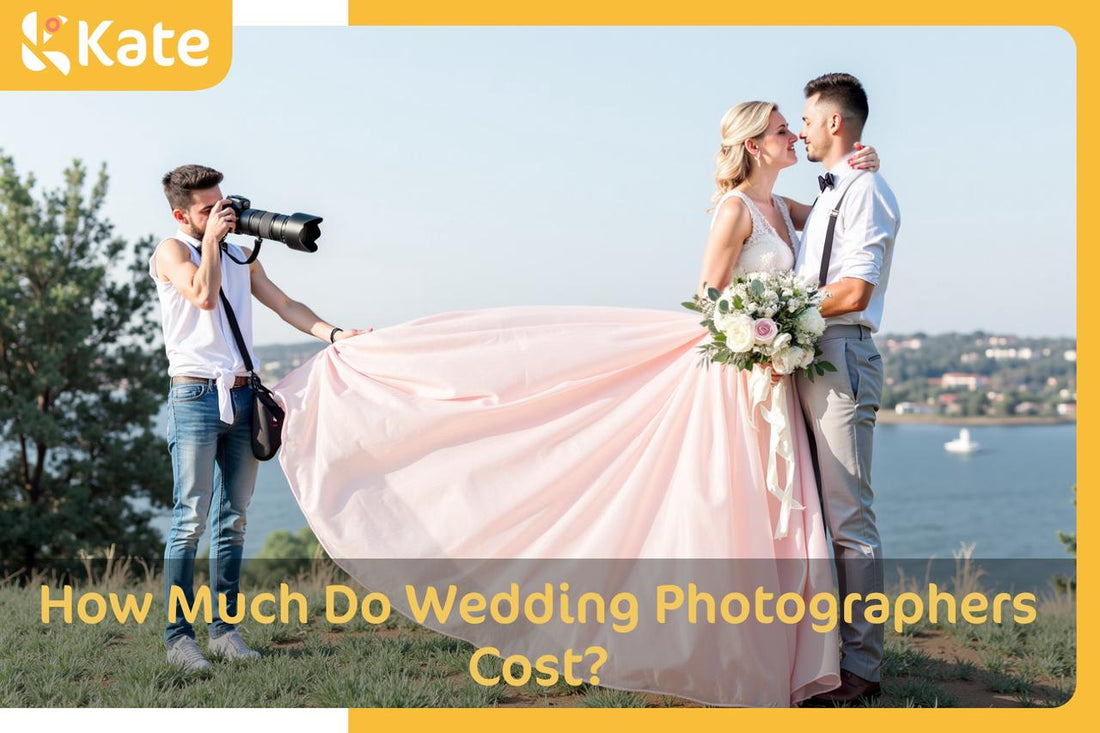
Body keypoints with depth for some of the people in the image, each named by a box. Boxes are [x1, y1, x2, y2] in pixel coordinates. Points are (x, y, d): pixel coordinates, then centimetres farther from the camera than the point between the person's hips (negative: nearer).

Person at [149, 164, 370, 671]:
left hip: (241, 396, 6)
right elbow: (203, 295, -17)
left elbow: (283, 304, 15)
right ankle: (178, 636, -4)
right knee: (191, 519, -8)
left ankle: (224, 629, 13)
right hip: (196, 396, -6)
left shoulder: (241, 256, 18)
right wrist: (211, 239, -9)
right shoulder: (171, 251, 0)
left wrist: (332, 333, 2)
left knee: (234, 519, 7)